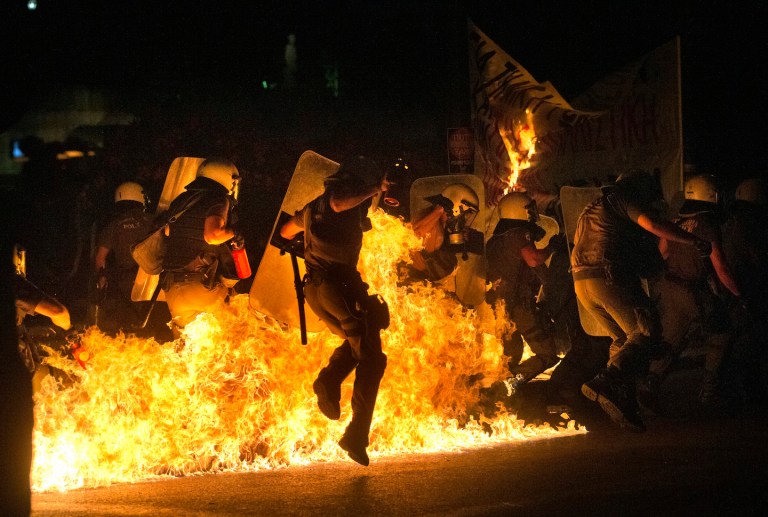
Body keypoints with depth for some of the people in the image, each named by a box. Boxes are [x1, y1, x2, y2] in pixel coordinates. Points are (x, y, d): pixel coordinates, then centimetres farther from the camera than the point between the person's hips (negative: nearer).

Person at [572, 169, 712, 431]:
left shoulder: (592, 210, 32)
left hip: (581, 281, 9)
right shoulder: (623, 198, 5)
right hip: (611, 277, -9)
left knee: (623, 339, 15)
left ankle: (624, 407, 6)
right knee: (648, 333, -9)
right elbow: (651, 223, -11)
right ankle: (604, 382, -27)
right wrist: (693, 240, -9)